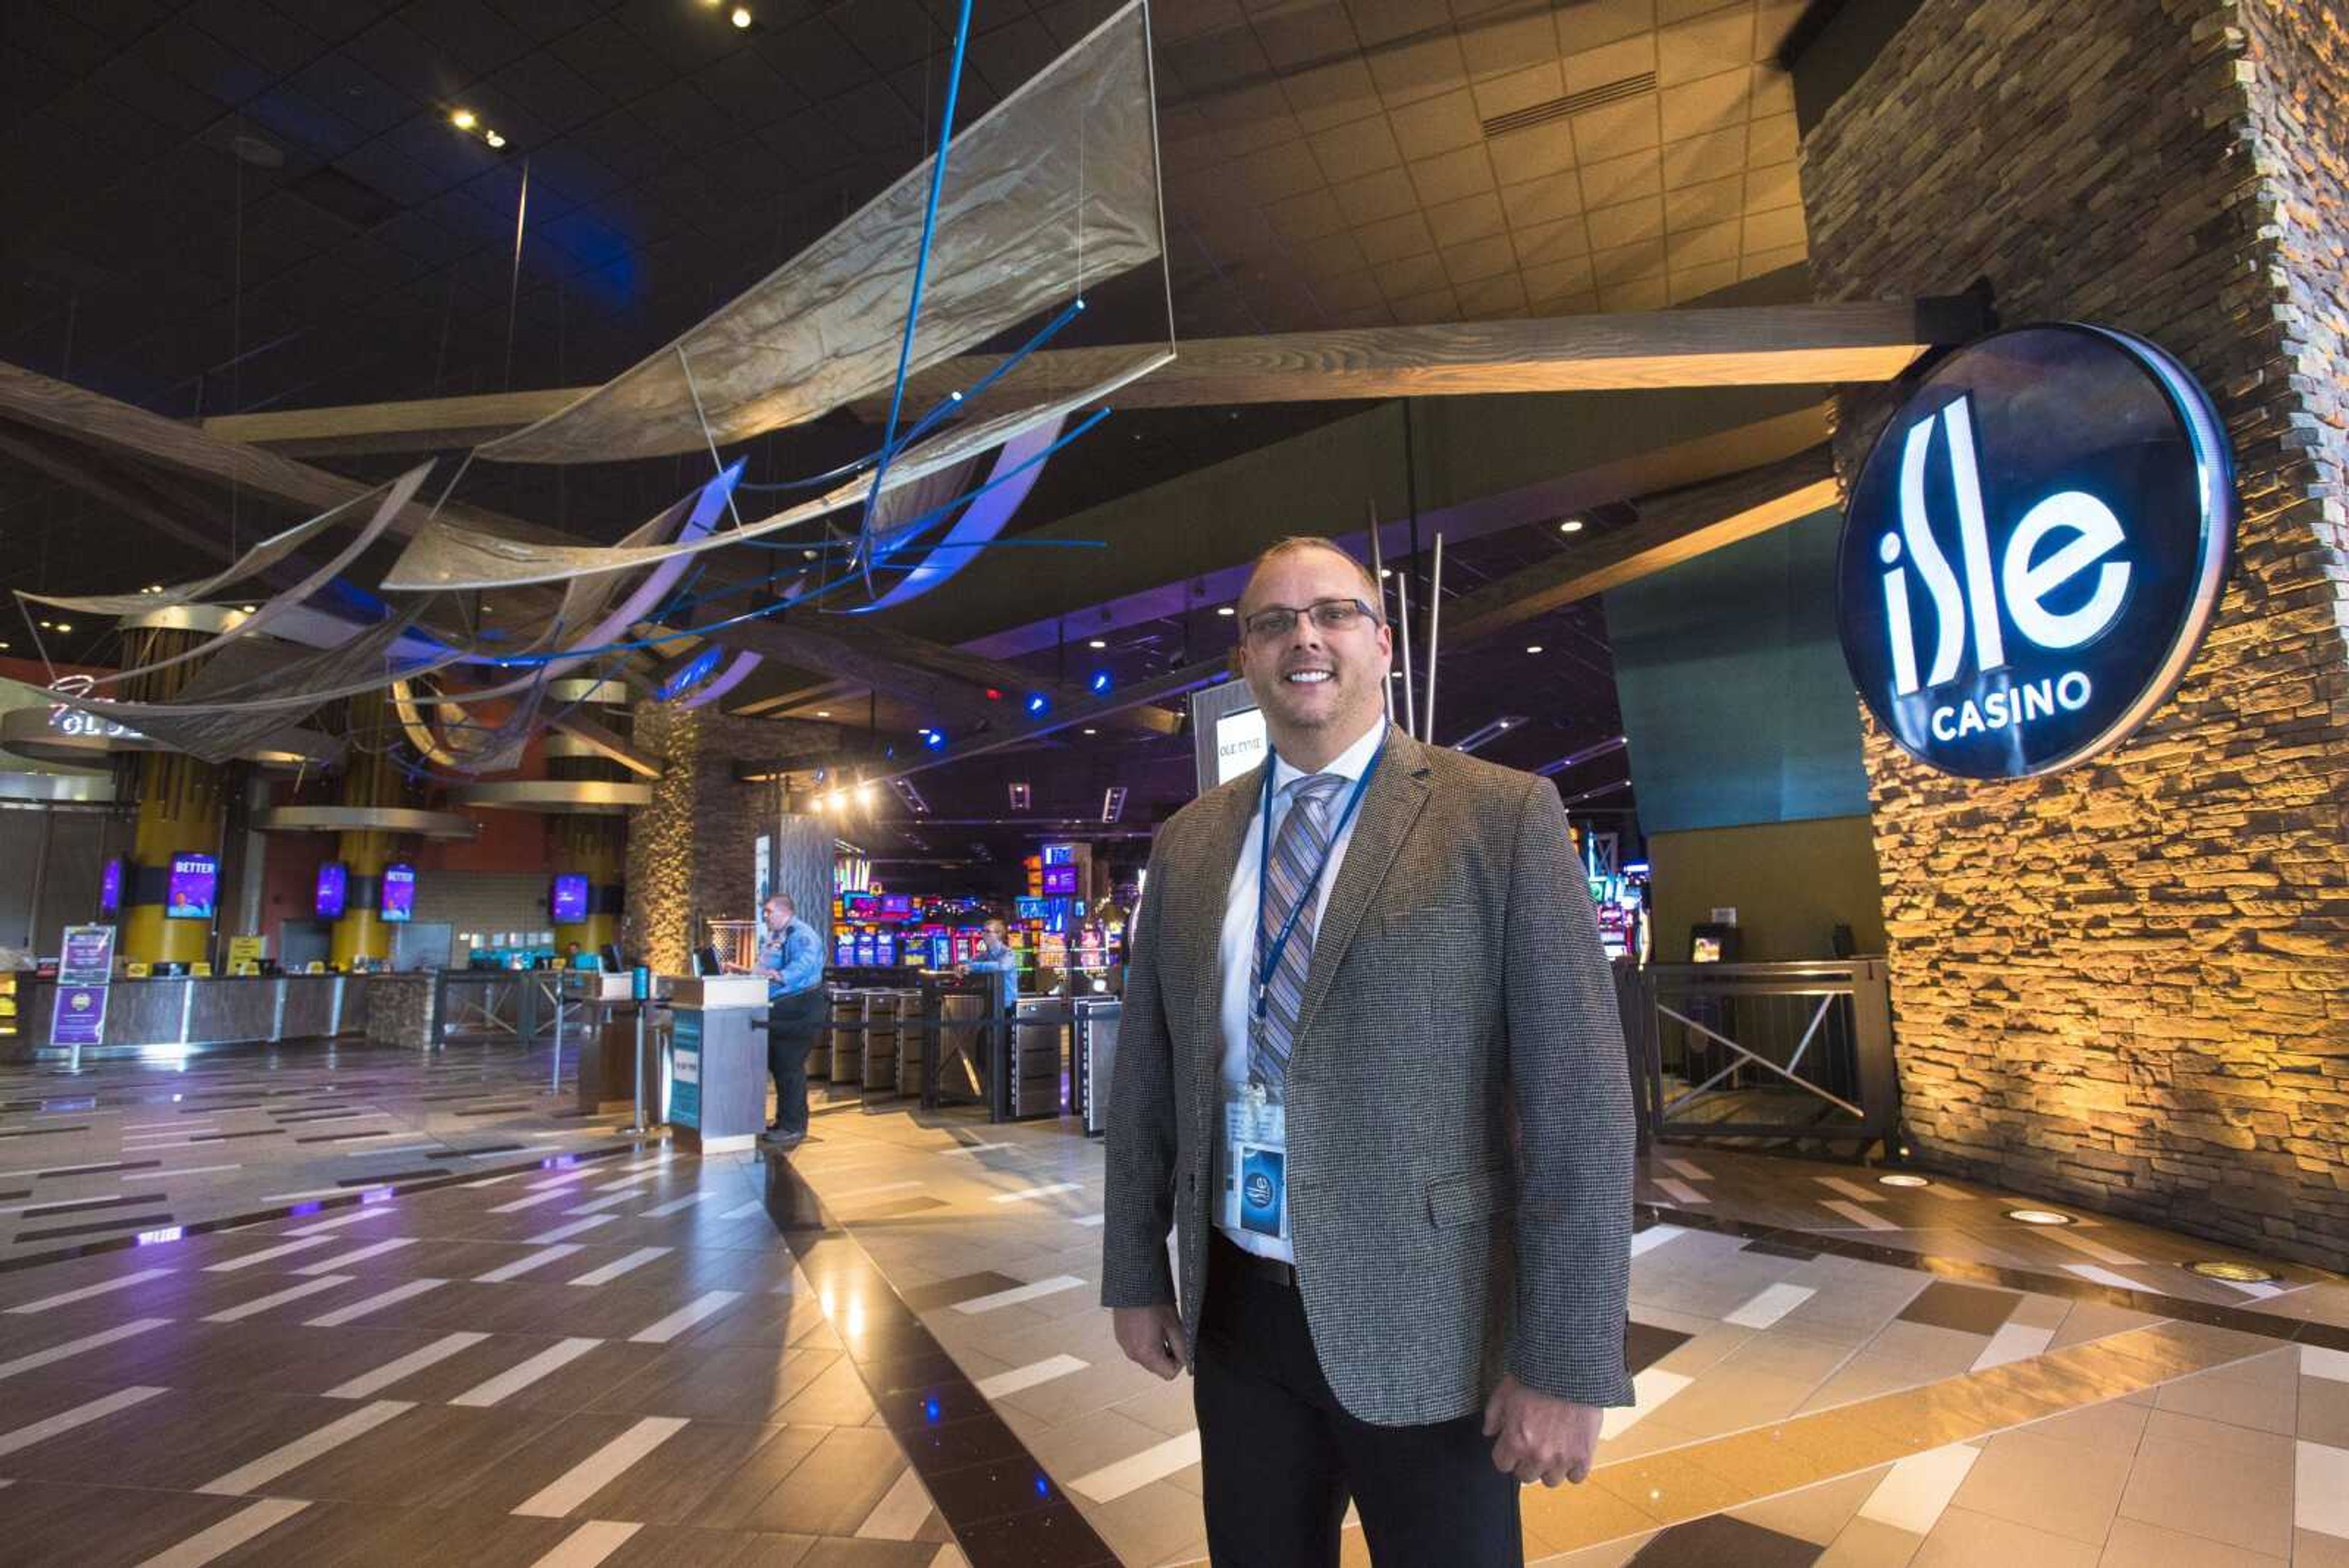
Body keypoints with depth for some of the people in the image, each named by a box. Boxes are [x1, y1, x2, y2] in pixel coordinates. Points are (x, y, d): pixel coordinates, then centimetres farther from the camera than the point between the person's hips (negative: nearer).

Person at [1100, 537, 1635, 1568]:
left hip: (1422, 1323, -3)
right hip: (1234, 1312, 4)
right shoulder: (1189, 841, 3)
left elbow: (1577, 1091, -12)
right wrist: (1135, 1273, 9)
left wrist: (1566, 1362, -13)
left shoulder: (1504, 815, -10)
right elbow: (1145, 1068, 7)